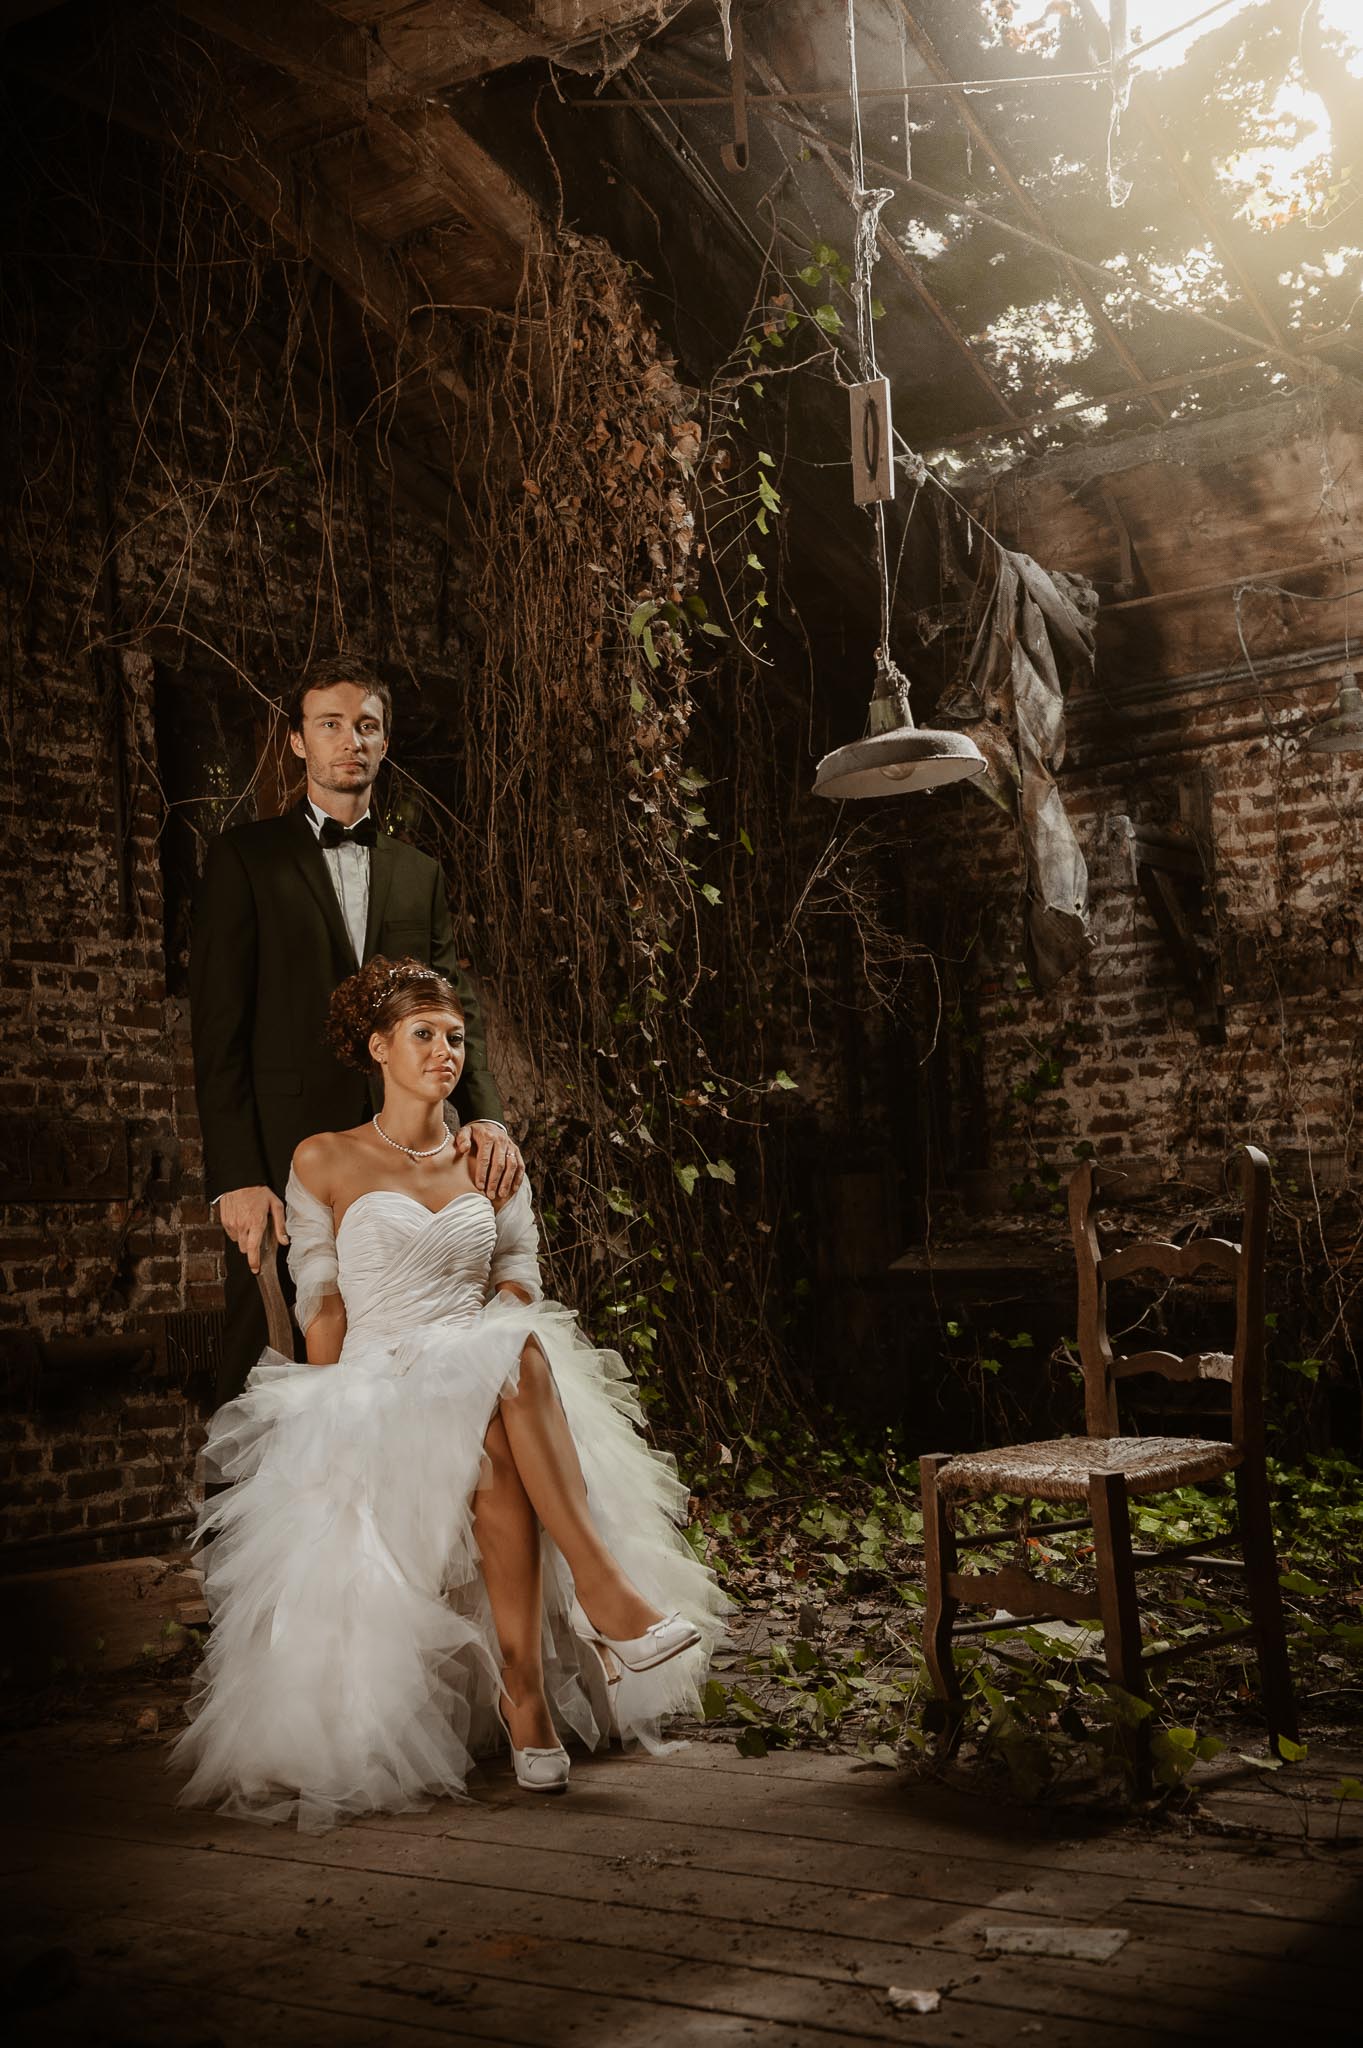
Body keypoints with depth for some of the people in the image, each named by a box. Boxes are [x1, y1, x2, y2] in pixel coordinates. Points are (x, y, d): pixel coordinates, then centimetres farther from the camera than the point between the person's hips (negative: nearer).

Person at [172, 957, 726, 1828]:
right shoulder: (325, 1161, 6)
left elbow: (521, 1294, 12)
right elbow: (322, 1308, 3)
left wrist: (495, 1368, -7)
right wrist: (336, 1421, -9)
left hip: (481, 1388, 3)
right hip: (371, 1396, -3)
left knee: (502, 1456, -35)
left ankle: (525, 1687, -32)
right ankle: (606, 1593, -37)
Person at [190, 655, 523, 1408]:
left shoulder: (419, 874, 17)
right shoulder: (245, 857, 5)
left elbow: (457, 1007, 9)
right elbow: (218, 1028, -2)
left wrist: (484, 1115, -10)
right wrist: (235, 1176, -11)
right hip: (282, 1161, -3)